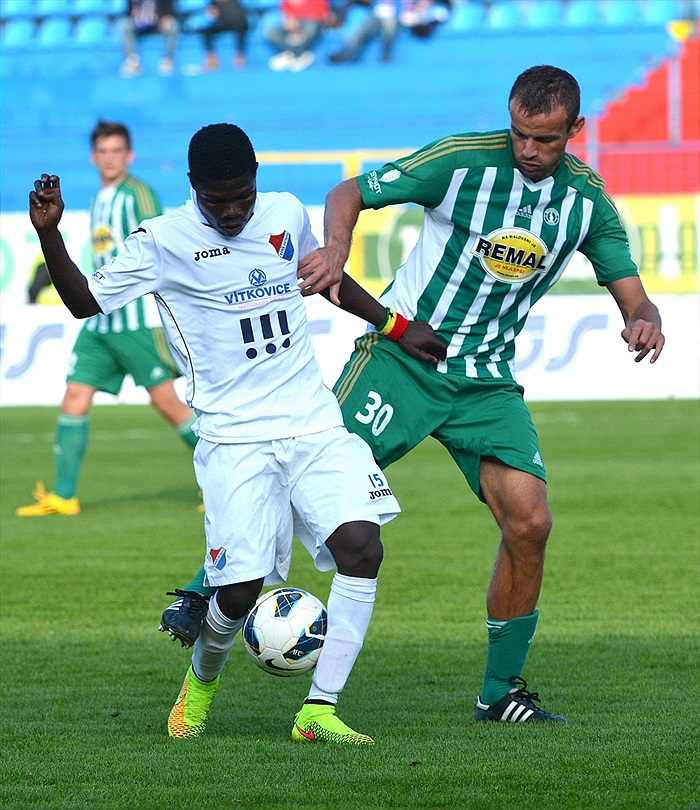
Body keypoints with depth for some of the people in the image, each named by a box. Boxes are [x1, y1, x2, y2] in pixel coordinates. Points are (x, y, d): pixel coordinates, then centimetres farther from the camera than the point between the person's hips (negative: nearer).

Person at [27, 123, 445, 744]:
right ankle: (201, 680, 23)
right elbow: (86, 301, 0)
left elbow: (325, 276, 28)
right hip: (236, 441, -4)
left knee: (362, 546, -18)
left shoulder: (287, 214, 8)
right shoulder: (163, 242, -4)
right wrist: (48, 233, -14)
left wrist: (396, 326, 27)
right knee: (240, 588, -12)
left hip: (316, 425, 4)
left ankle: (320, 710, -11)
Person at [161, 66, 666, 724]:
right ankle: (201, 597, 0)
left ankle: (501, 691, 5)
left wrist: (643, 320, -19)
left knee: (529, 523, -10)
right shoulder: (463, 159, -11)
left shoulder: (587, 197, 0)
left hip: (488, 382, 3)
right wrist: (336, 246, -25)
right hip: (403, 353, -3)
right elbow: (350, 192, -3)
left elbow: (629, 292, 6)